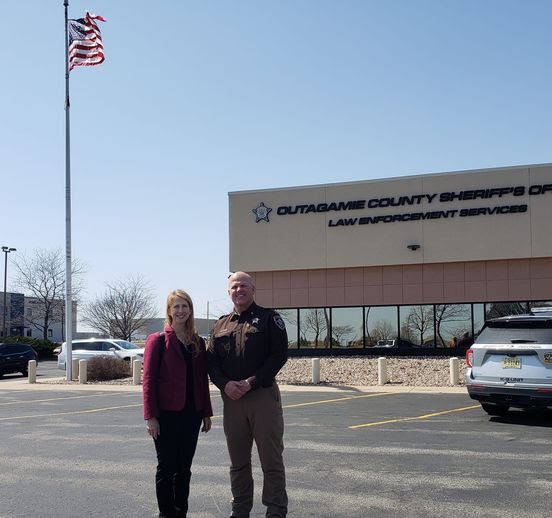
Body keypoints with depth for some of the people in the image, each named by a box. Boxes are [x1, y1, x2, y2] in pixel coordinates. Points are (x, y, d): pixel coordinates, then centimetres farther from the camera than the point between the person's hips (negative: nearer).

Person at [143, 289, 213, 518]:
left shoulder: (198, 342, 9)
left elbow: (203, 380, 12)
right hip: (166, 414, -4)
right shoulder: (158, 340, -5)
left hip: (191, 414, 5)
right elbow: (149, 380, -8)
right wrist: (150, 416, -13)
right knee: (166, 468, 4)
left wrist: (206, 413, 10)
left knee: (184, 469, 12)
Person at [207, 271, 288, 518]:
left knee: (271, 459, -1)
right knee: (238, 461, 12)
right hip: (231, 398, 4)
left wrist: (251, 382, -15)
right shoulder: (221, 324, 14)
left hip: (263, 395, -4)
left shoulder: (269, 318, 1)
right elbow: (211, 360, 11)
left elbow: (279, 354, -8)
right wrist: (225, 384, -9)